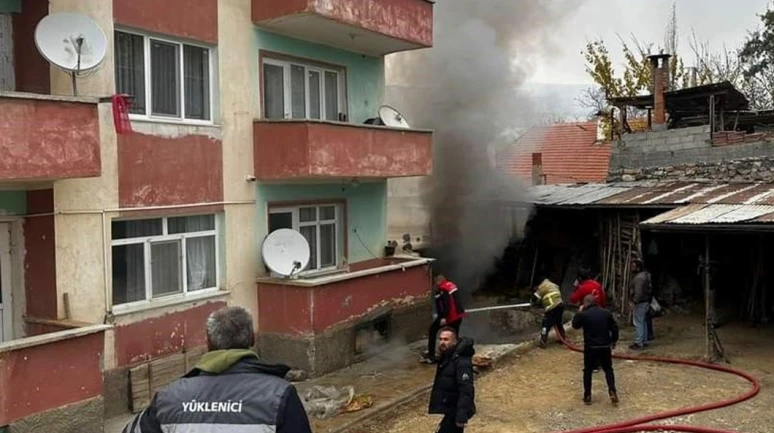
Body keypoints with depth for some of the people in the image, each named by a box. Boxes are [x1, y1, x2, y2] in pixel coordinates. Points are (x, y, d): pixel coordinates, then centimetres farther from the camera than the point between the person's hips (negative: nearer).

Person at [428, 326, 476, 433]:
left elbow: (466, 390, -29)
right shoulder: (446, 357, 8)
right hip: (451, 409, 10)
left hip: (456, 411, -10)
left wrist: (462, 415, -34)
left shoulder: (461, 362, -23)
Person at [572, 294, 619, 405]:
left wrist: (579, 312, 13)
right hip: (605, 347, 3)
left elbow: (575, 325, 5)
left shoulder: (583, 314, -11)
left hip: (590, 348, -2)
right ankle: (612, 392, 0)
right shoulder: (607, 313, 2)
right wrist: (613, 341, 18)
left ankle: (587, 396, 12)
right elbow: (614, 328, 6)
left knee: (588, 371, 12)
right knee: (608, 369, 16)